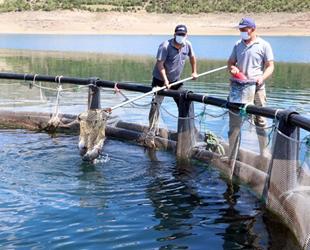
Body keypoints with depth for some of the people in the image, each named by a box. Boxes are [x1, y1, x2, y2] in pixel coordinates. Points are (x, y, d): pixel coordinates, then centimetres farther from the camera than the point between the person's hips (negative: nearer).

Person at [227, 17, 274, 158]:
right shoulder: (238, 45, 12)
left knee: (260, 121, 1)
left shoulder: (263, 45, -1)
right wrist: (232, 67, -8)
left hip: (256, 89, -4)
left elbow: (270, 66, -2)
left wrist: (262, 78, -21)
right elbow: (230, 62, 16)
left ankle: (264, 153, 12)